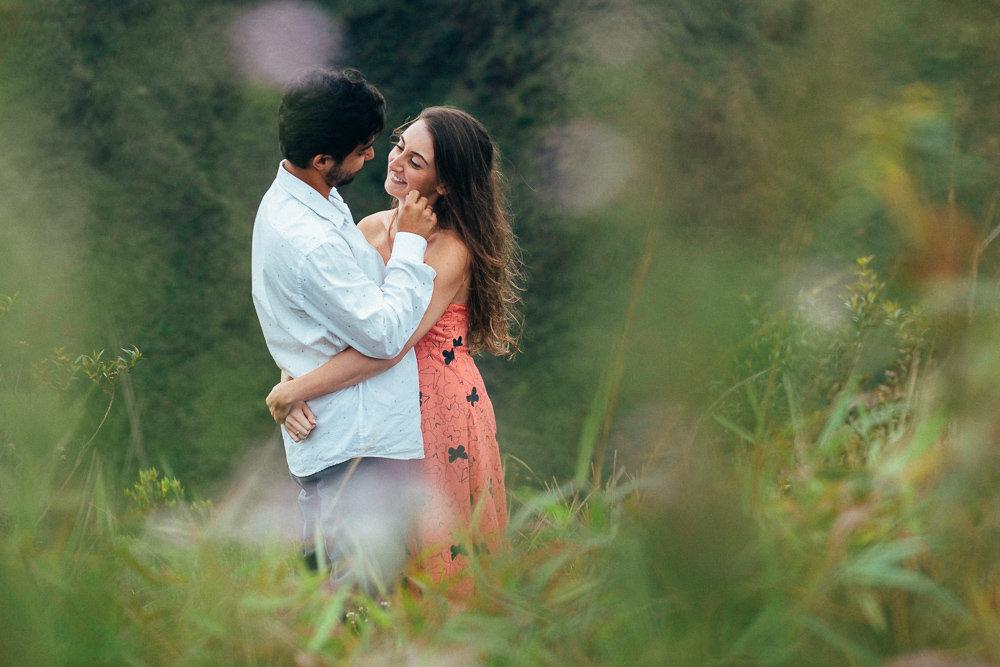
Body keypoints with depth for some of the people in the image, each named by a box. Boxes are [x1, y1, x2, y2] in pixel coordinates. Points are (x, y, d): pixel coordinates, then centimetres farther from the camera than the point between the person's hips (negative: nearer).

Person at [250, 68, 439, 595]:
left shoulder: (293, 199, 9)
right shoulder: (307, 243, -25)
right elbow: (384, 334, -19)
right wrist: (410, 244, -11)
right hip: (355, 449, -10)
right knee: (364, 589, -7)